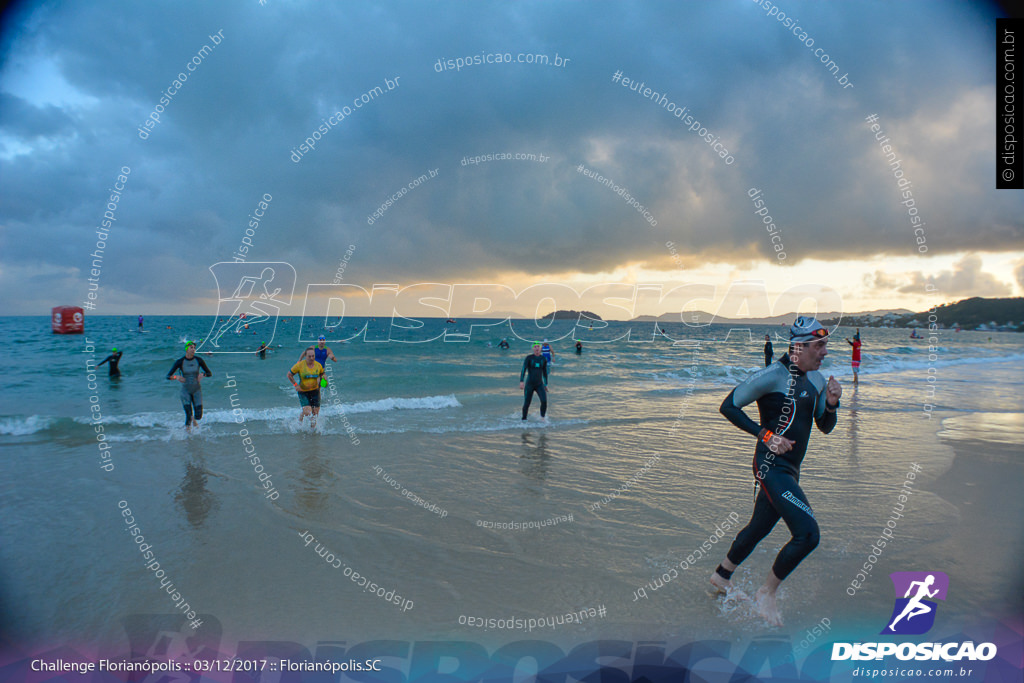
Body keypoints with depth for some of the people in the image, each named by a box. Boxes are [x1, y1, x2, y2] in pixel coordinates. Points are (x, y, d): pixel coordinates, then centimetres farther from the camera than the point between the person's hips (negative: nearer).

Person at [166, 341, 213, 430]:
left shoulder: (199, 360, -7)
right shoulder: (179, 362, -10)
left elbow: (210, 374, -1)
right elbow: (168, 376, -6)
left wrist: (202, 374, -22)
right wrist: (176, 377, -27)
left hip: (197, 390, 1)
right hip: (185, 390, -1)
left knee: (199, 416, -4)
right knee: (188, 415, -10)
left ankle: (194, 419, 33)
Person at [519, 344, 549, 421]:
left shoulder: (544, 359, 3)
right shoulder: (528, 358, -8)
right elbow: (523, 370, -17)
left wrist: (546, 385, 16)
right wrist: (521, 382, -31)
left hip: (540, 385, 2)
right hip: (529, 384, -2)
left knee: (544, 401, -20)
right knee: (526, 404, 2)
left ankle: (543, 419, 0)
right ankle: (524, 420, 27)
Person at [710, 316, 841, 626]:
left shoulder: (816, 379, 10)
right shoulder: (772, 375, -16)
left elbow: (825, 427, 17)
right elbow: (728, 406, -14)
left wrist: (831, 404, -3)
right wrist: (765, 434, -18)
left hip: (790, 469, 9)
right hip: (772, 466, -9)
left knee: (759, 527, 20)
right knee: (808, 533, -16)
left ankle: (721, 577, 41)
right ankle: (767, 593, 6)